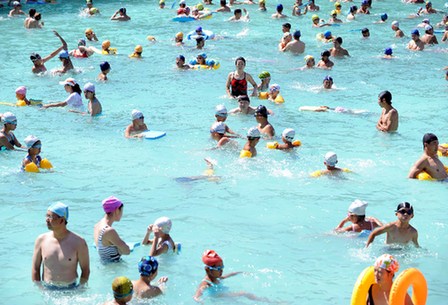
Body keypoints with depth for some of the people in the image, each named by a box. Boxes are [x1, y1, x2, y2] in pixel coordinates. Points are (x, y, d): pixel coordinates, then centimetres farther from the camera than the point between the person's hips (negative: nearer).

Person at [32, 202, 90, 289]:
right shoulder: (41, 240, 3)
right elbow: (35, 268, 9)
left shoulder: (78, 242, -4)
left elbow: (85, 270, 2)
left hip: (71, 290, -2)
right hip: (47, 290, 2)